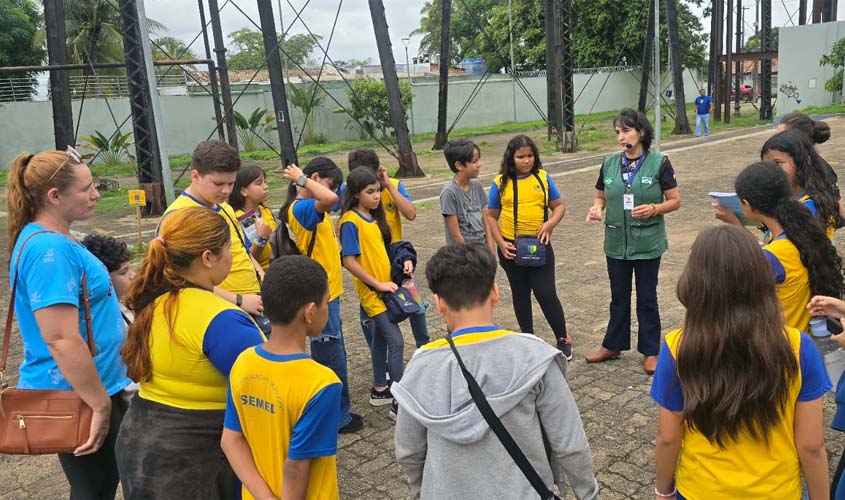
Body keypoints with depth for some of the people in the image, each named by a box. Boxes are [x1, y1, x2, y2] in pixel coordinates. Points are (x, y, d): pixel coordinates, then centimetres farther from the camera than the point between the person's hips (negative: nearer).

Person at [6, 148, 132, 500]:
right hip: (76, 397, -10)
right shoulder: (49, 250, -23)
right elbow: (62, 340, -28)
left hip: (81, 389, 10)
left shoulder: (52, 241, 9)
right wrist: (101, 405, -22)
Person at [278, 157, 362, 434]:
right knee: (332, 359, 2)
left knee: (333, 356, 20)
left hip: (328, 293, 10)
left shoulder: (311, 207, 10)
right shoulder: (300, 208, -21)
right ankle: (339, 418, 17)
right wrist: (302, 179, -25)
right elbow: (330, 199, -38)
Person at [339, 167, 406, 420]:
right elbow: (349, 261, -20)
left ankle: (379, 390, 30)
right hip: (371, 291, -8)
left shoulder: (374, 217, 7)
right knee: (396, 341, -9)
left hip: (384, 288, 8)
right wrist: (378, 284, -19)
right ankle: (400, 402, -2)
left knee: (380, 338, 17)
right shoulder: (351, 221, -16)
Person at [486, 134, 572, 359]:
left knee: (546, 294, -2)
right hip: (512, 247, 1)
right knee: (520, 294, 14)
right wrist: (501, 244, -10)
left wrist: (550, 224, -16)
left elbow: (559, 206, 4)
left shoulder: (543, 177, -1)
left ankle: (563, 340, 17)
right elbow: (491, 217, 1)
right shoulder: (500, 182, -4)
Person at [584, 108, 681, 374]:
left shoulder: (659, 163, -8)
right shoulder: (610, 163, 2)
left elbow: (675, 200, -4)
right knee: (618, 297, 16)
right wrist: (597, 207, -10)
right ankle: (613, 345, 31)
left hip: (648, 243, -3)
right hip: (616, 242, 3)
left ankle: (650, 352, 23)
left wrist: (654, 209, -23)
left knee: (647, 298, 8)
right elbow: (601, 195, 12)